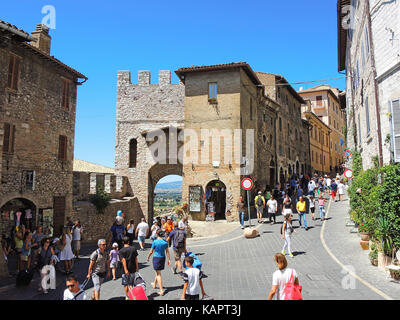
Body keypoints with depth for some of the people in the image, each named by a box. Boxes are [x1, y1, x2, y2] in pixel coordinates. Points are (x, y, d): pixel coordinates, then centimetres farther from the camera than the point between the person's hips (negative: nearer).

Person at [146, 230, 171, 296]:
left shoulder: (155, 242, -14)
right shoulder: (165, 242, -3)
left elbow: (151, 252, -6)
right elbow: (167, 251, 0)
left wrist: (148, 257, 10)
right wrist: (169, 259, 5)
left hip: (156, 258, -5)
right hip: (163, 258, 5)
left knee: (158, 274, 0)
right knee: (158, 272, 25)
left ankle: (161, 290, -3)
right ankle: (154, 284, 46)